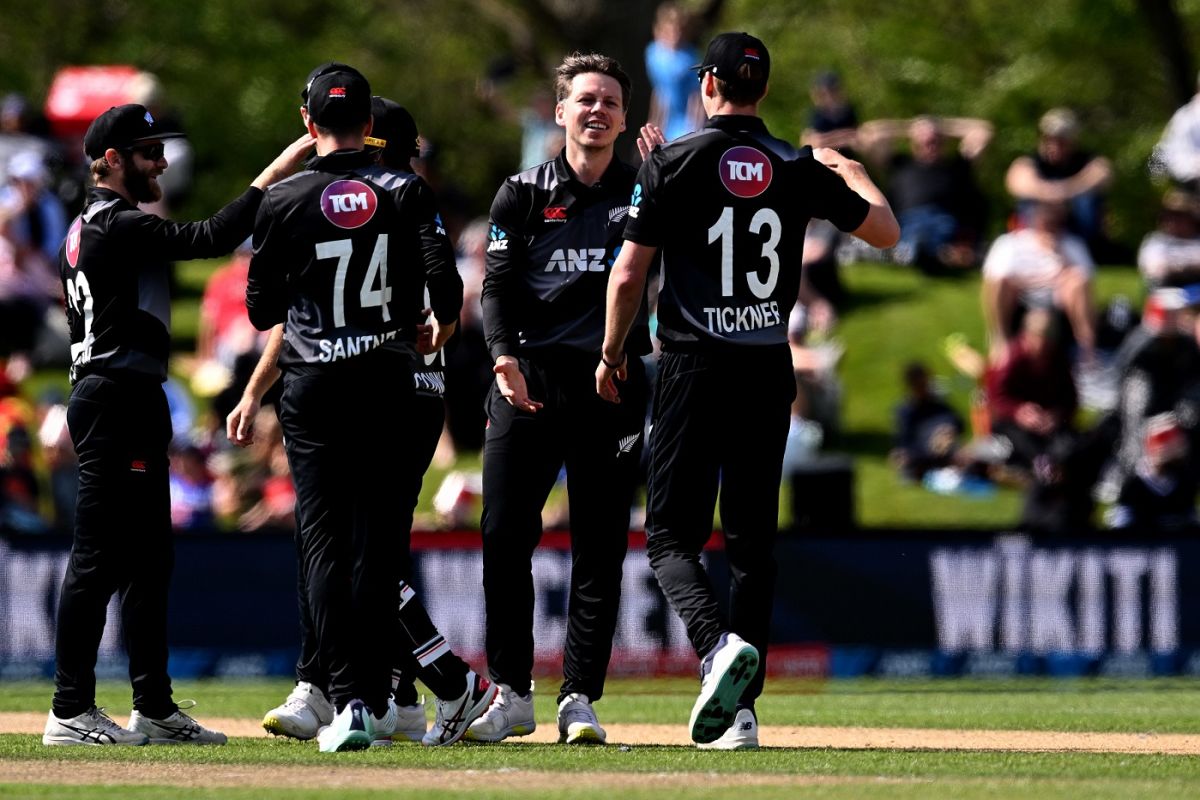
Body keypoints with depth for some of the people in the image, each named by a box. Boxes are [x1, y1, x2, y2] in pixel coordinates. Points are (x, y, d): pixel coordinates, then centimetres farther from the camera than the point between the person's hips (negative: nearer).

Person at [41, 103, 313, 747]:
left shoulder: (90, 227, 20)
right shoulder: (117, 224, -12)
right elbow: (208, 239, -23)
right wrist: (272, 175, -22)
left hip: (129, 402, 11)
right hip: (117, 399, -11)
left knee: (149, 559, 12)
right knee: (98, 557, -10)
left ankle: (154, 707, 15)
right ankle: (71, 712, -11)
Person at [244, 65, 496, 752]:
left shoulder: (285, 202, -1)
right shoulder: (405, 194, 1)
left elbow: (261, 311, 4)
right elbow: (444, 278, -9)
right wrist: (442, 328, 12)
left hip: (312, 387, -1)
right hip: (387, 384, 1)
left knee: (325, 546, 1)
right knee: (377, 545, 5)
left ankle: (352, 704, -6)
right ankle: (373, 702, 3)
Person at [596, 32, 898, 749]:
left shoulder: (672, 164, -5)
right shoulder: (800, 170, 3)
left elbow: (629, 274, -4)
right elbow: (887, 232, 13)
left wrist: (612, 353, 11)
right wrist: (852, 174, 32)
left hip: (696, 368, -3)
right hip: (769, 373, 3)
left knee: (672, 536, 0)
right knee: (753, 541, 10)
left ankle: (720, 644, -28)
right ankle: (741, 709, 4)